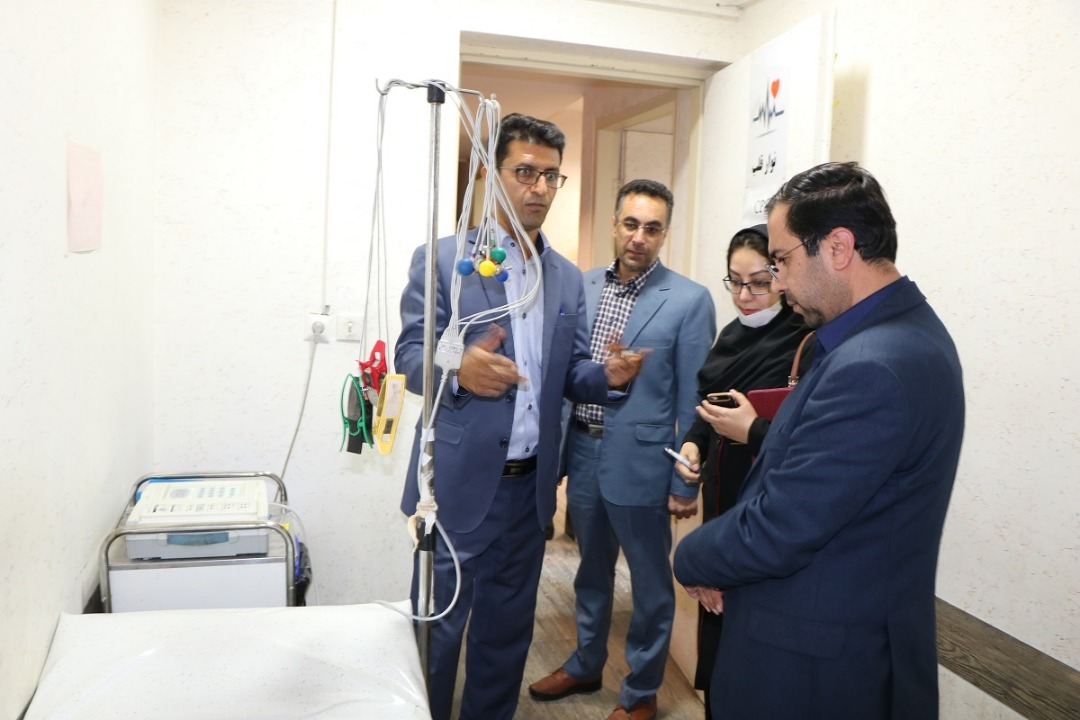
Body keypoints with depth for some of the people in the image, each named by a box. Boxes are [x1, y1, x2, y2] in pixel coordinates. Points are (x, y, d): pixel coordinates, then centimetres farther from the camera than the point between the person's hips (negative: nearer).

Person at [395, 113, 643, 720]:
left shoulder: (569, 278, 9)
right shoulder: (442, 259, -5)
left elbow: (569, 372, 9)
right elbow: (411, 355, -10)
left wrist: (609, 374, -13)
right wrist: (458, 368, -31)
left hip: (531, 484, 5)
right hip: (460, 481, -4)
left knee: (508, 625, 18)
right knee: (438, 625, 8)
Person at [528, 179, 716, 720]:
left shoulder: (689, 300, -10)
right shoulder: (583, 287, 3)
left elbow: (692, 400, -9)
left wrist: (686, 483, -9)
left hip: (640, 463, -4)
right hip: (582, 455, 5)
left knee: (650, 583, 13)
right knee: (591, 573, 23)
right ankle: (585, 665, 44)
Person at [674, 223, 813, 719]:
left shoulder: (810, 345, -17)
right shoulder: (733, 334, 8)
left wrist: (751, 431, -26)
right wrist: (692, 442, 3)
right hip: (720, 504, 8)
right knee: (714, 621, 20)